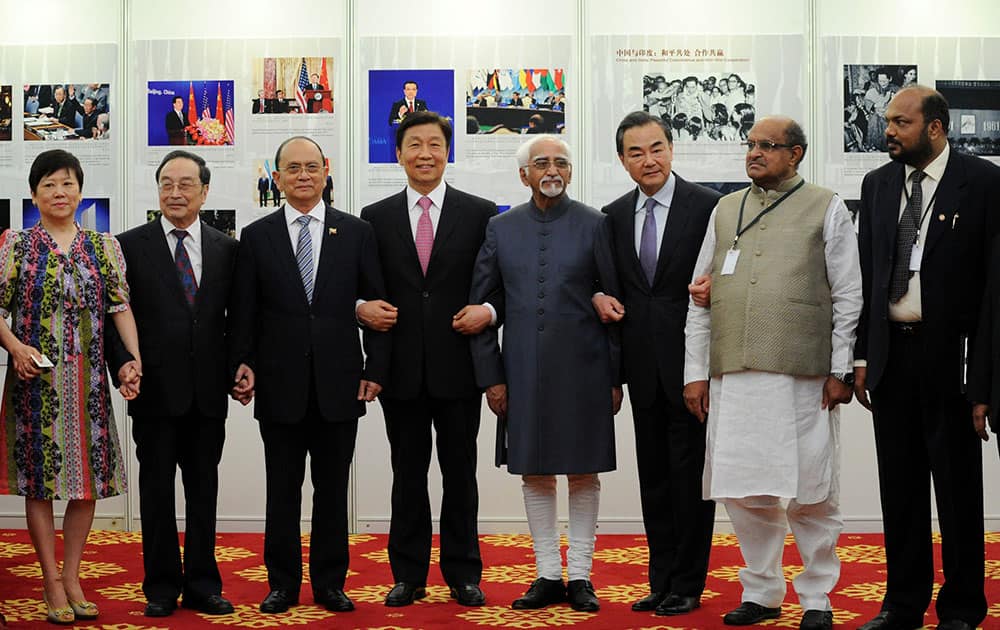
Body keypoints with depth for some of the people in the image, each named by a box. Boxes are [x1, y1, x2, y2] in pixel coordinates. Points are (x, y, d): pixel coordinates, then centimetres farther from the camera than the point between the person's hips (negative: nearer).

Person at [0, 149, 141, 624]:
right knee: (39, 479, 1)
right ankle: (51, 583, 10)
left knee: (88, 477, 5)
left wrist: (136, 360, -10)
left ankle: (72, 577, 17)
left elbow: (121, 306, 2)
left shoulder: (104, 246, 8)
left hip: (87, 381, 2)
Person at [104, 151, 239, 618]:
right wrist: (122, 364, -15)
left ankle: (202, 584, 18)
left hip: (208, 391, 2)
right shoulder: (131, 246, 1)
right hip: (155, 387, -2)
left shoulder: (227, 248, 8)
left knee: (204, 488, 9)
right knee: (156, 489, 6)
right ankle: (162, 586, 16)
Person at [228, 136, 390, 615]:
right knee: (282, 490, 7)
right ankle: (282, 584, 17)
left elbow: (376, 305, 4)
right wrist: (242, 363, -6)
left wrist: (376, 369, -1)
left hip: (338, 385, 0)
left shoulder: (357, 232, 5)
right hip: (280, 386, 0)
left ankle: (330, 584, 18)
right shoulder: (256, 237, 5)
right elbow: (244, 312, 5)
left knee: (333, 489, 8)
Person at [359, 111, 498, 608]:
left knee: (460, 474, 6)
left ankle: (463, 574, 16)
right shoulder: (375, 218, 8)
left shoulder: (480, 213, 4)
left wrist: (488, 311, -14)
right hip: (401, 369, 1)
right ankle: (408, 575, 17)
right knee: (407, 475, 9)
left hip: (458, 366, -1)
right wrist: (362, 308, -12)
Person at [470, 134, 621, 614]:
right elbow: (481, 304, 7)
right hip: (523, 372, 2)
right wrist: (491, 376, 2)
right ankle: (548, 575, 17)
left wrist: (615, 377, -3)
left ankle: (580, 575, 14)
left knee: (583, 474, 5)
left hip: (583, 371, -2)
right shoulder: (501, 228, 6)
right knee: (533, 474, 7)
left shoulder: (594, 225, -1)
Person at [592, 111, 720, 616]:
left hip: (689, 359, -5)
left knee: (690, 473, 0)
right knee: (653, 474, 11)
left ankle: (687, 584, 10)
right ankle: (661, 580, 20)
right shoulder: (615, 214, 11)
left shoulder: (706, 205, -5)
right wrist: (600, 297, -2)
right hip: (643, 364, 5)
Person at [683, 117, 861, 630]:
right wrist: (695, 370, 9)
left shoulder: (826, 209, 6)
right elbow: (700, 296, 15)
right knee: (744, 490, 6)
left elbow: (848, 297, 2)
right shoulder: (725, 210, 16)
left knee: (810, 491, 1)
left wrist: (840, 371, -5)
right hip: (733, 375, 4)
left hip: (802, 375, -3)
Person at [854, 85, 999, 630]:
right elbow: (865, 274, 12)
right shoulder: (877, 185, 10)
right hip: (890, 351, 5)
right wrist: (862, 355, 7)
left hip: (950, 354, -4)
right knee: (899, 484, 11)